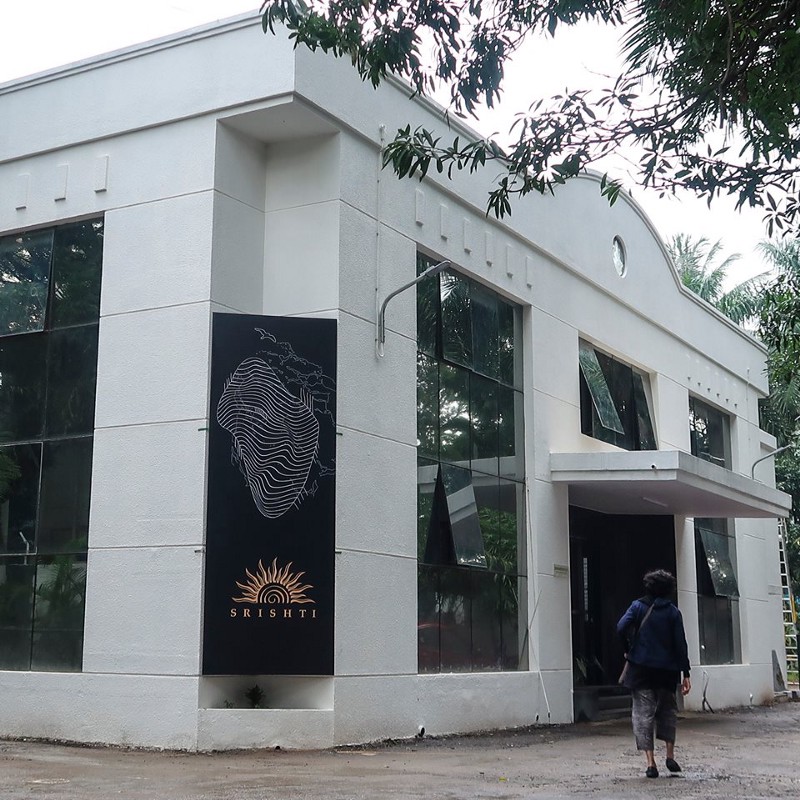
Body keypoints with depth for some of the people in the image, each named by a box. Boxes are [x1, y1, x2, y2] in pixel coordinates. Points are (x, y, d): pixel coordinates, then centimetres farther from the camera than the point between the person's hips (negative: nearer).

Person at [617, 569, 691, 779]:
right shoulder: (673, 612, 2)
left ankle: (650, 762, -5)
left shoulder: (638, 606, 1)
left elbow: (621, 627, -13)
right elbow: (680, 644, -2)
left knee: (643, 713, 1)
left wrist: (628, 650, 2)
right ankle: (670, 756, 16)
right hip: (667, 670, 1)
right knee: (668, 710, 19)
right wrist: (685, 673, 0)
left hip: (641, 669, -1)